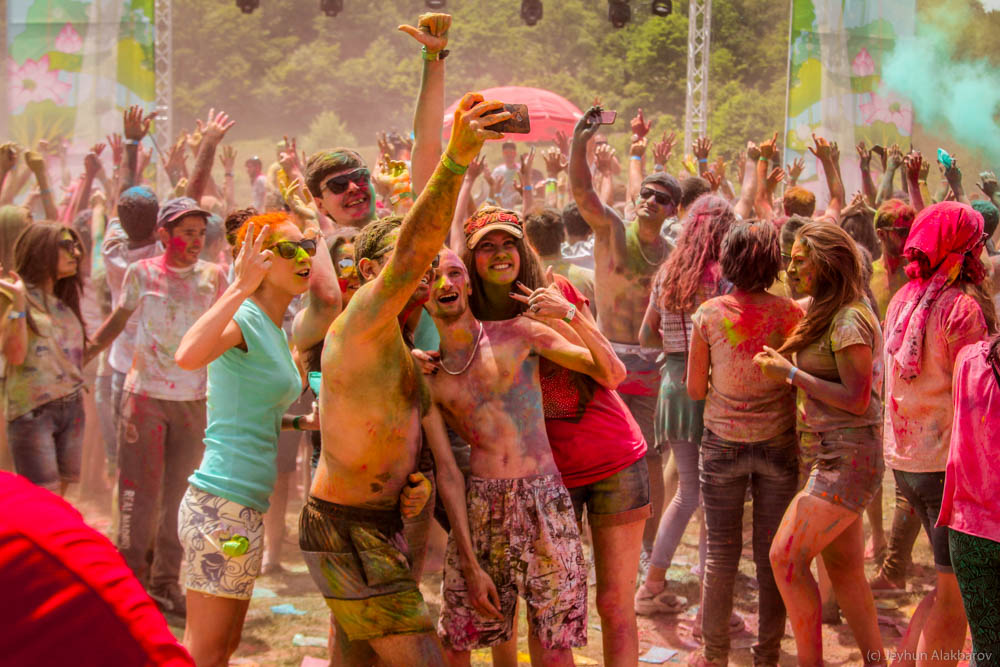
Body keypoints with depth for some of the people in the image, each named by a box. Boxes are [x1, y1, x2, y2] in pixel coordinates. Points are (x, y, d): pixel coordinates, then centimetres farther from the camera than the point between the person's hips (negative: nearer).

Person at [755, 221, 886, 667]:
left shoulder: (850, 321, -15)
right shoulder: (826, 314, 15)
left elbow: (857, 399, -19)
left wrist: (791, 373, -15)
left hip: (845, 458, -10)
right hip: (826, 456, 10)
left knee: (785, 557, -11)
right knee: (844, 569, 11)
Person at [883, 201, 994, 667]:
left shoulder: (904, 299, 10)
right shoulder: (963, 306, -15)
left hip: (906, 459, 8)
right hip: (949, 460, -8)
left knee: (951, 584, 20)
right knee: (955, 596, 0)